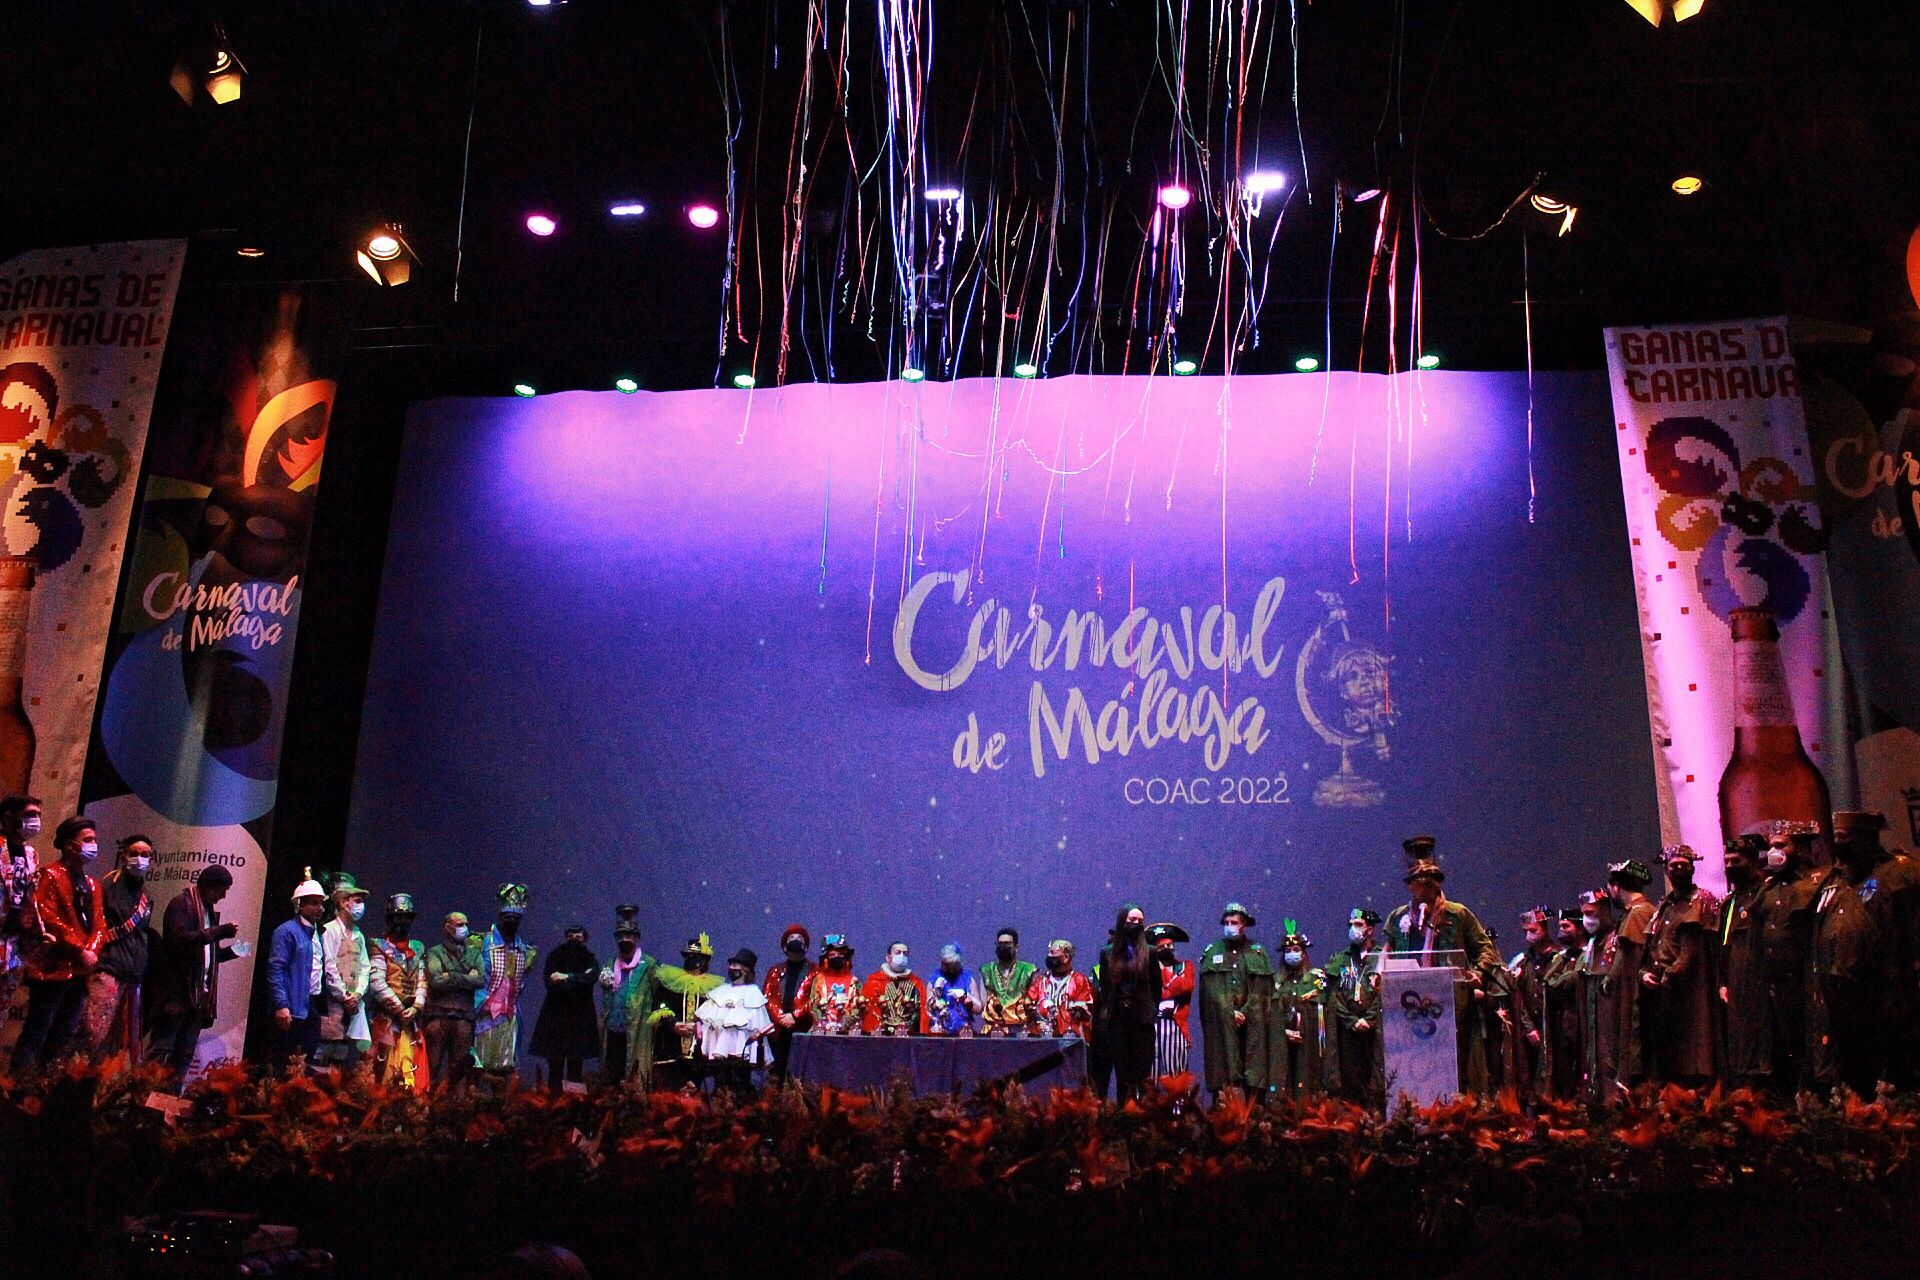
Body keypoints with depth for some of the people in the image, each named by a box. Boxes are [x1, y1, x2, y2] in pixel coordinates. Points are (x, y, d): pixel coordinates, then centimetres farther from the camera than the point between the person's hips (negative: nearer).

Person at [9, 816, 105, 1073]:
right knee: (37, 1032, -6)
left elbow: (99, 924, 12)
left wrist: (91, 951, -8)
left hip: (81, 971, 7)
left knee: (64, 1037, 9)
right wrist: (80, 951, -16)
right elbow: (48, 919, -14)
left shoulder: (92, 884, 19)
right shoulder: (49, 876, -4)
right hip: (53, 968, -7)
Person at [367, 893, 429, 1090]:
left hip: (411, 1017, 4)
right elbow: (377, 982, -8)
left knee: (411, 1069, -1)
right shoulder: (380, 947, 2)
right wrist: (400, 1009, -10)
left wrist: (416, 1007, -4)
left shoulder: (418, 949, 18)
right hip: (386, 1017, -4)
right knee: (387, 1068, -7)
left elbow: (422, 982, 12)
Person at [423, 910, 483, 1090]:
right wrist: (466, 978, -3)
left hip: (464, 1015, 3)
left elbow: (482, 980, 2)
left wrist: (452, 977, -4)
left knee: (461, 1066, 2)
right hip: (439, 1013, -3)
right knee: (434, 1065, -5)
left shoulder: (473, 953, 18)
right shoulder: (435, 952, 9)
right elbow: (435, 981, -8)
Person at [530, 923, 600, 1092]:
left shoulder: (590, 959, 10)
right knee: (555, 1065, -4)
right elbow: (549, 980, -6)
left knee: (576, 1065, -2)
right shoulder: (556, 956, 8)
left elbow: (592, 978, -9)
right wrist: (579, 979, -10)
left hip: (581, 1018, 0)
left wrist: (567, 977, -14)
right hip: (555, 1016, 0)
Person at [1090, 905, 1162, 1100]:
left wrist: (1151, 1012, 5)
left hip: (1142, 1020, -1)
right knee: (1121, 1073, 3)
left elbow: (1157, 987, 9)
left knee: (1142, 1073, -3)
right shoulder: (1108, 953, 8)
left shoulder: (1149, 953, 5)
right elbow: (1102, 987, 11)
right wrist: (1104, 1013, 6)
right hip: (1116, 1021, 1)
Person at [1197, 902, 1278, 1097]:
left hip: (1252, 1022, 0)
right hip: (1221, 1023, 0)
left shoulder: (1258, 953, 12)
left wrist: (1244, 1013, -7)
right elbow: (1211, 991, 4)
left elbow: (1262, 990, 3)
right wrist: (1230, 1014, -7)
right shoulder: (1212, 952, 11)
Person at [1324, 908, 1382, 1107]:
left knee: (1377, 1083, -7)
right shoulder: (1340, 960, 15)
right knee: (1350, 1082, 0)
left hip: (1375, 1029, -2)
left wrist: (1369, 1020, -10)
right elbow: (1334, 997, 8)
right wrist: (1353, 1021, -5)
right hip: (1347, 1031, 2)